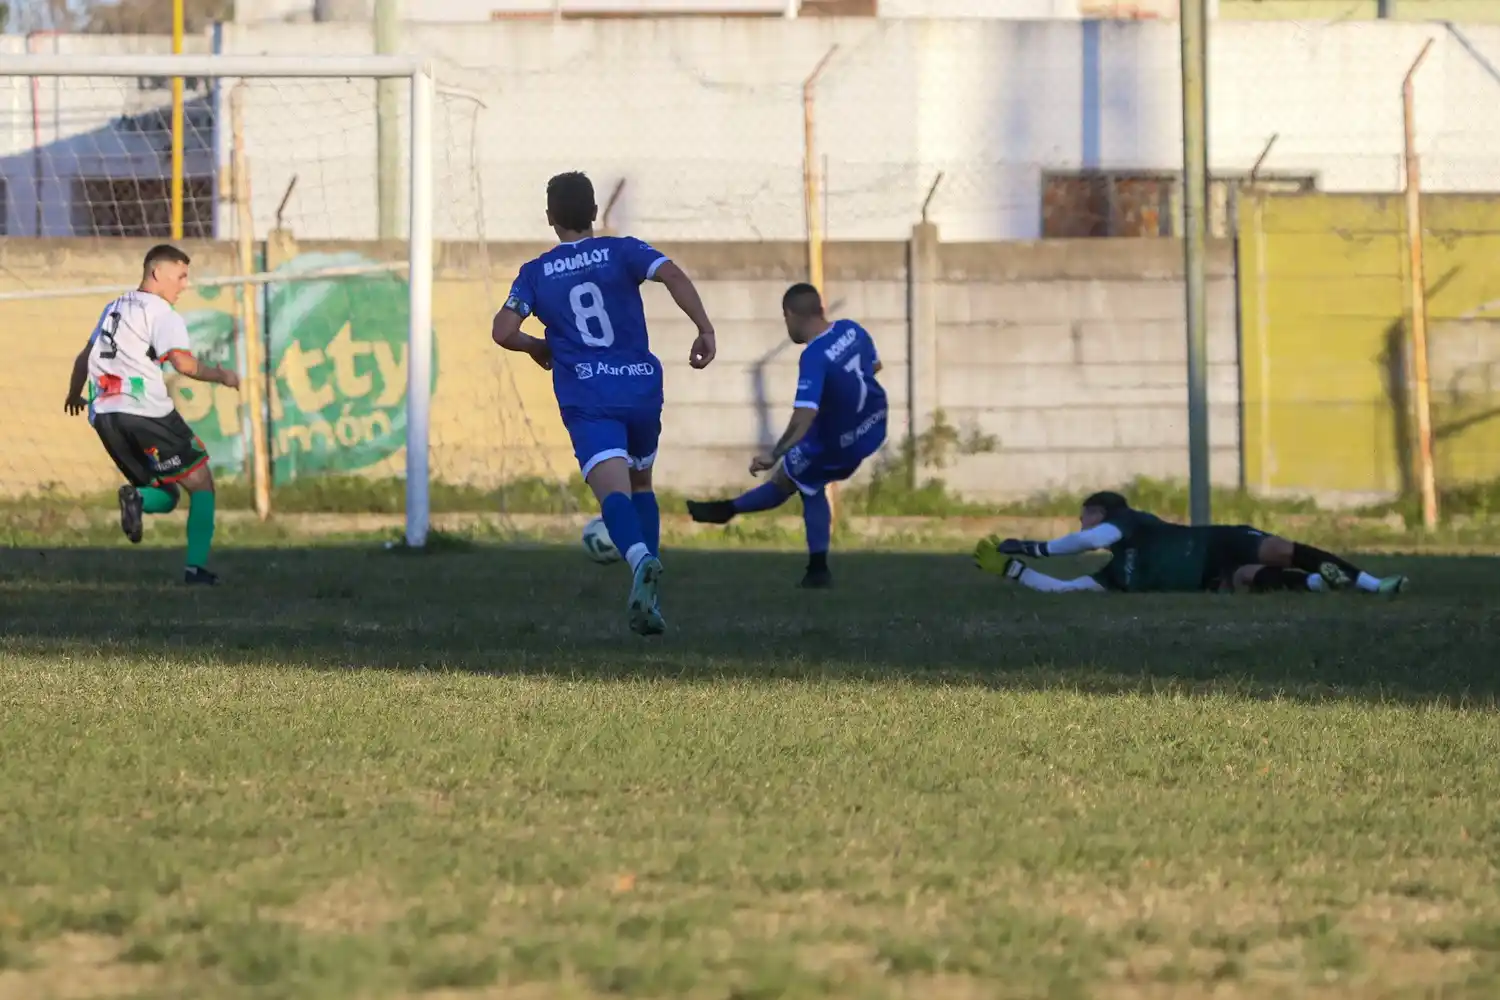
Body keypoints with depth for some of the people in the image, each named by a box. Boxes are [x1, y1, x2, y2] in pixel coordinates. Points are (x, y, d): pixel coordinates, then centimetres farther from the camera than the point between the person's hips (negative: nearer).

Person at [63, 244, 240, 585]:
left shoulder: (114, 308, 21)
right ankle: (196, 566, -12)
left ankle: (136, 497, -20)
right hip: (146, 412, -7)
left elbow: (84, 358, 30)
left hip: (104, 415, 7)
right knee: (200, 484, 5)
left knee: (166, 496, 15)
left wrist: (74, 395, 47)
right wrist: (221, 376, -2)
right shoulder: (160, 312, -4)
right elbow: (184, 363, -18)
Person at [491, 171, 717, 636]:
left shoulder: (535, 273, 9)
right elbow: (673, 275, -10)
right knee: (641, 483, 23)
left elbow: (503, 331, -2)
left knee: (613, 488, -19)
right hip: (642, 387, 2)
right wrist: (705, 330, -12)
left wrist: (537, 347, 19)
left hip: (586, 399, -2)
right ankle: (649, 598, 13)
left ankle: (641, 558, -51)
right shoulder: (623, 251, 8)